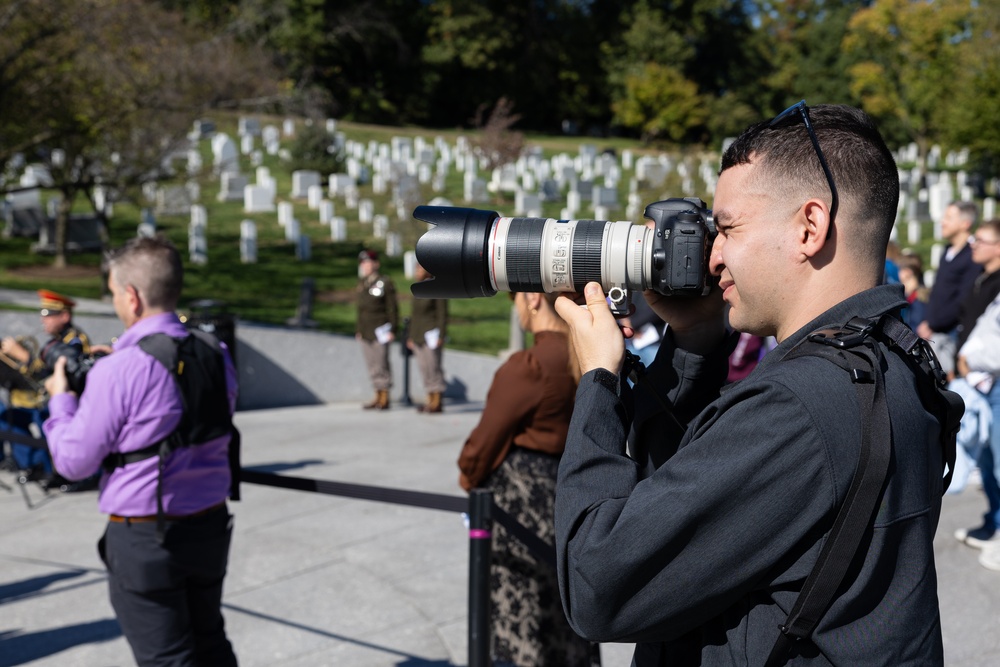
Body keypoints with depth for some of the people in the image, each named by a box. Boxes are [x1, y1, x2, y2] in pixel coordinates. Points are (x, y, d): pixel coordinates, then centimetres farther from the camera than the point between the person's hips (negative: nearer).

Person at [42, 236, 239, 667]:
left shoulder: (118, 372, -20)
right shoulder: (217, 356, -1)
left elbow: (74, 462, -13)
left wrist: (61, 400, 5)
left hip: (144, 536, -6)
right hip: (211, 525, 6)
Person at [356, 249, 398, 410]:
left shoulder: (385, 283, -7)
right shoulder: (361, 284, 14)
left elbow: (392, 308, -8)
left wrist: (392, 330, -12)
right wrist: (358, 330, 16)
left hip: (380, 331, -7)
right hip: (365, 333, 7)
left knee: (381, 365, -4)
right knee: (372, 366, 9)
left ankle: (385, 399, 1)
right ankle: (378, 397, 15)